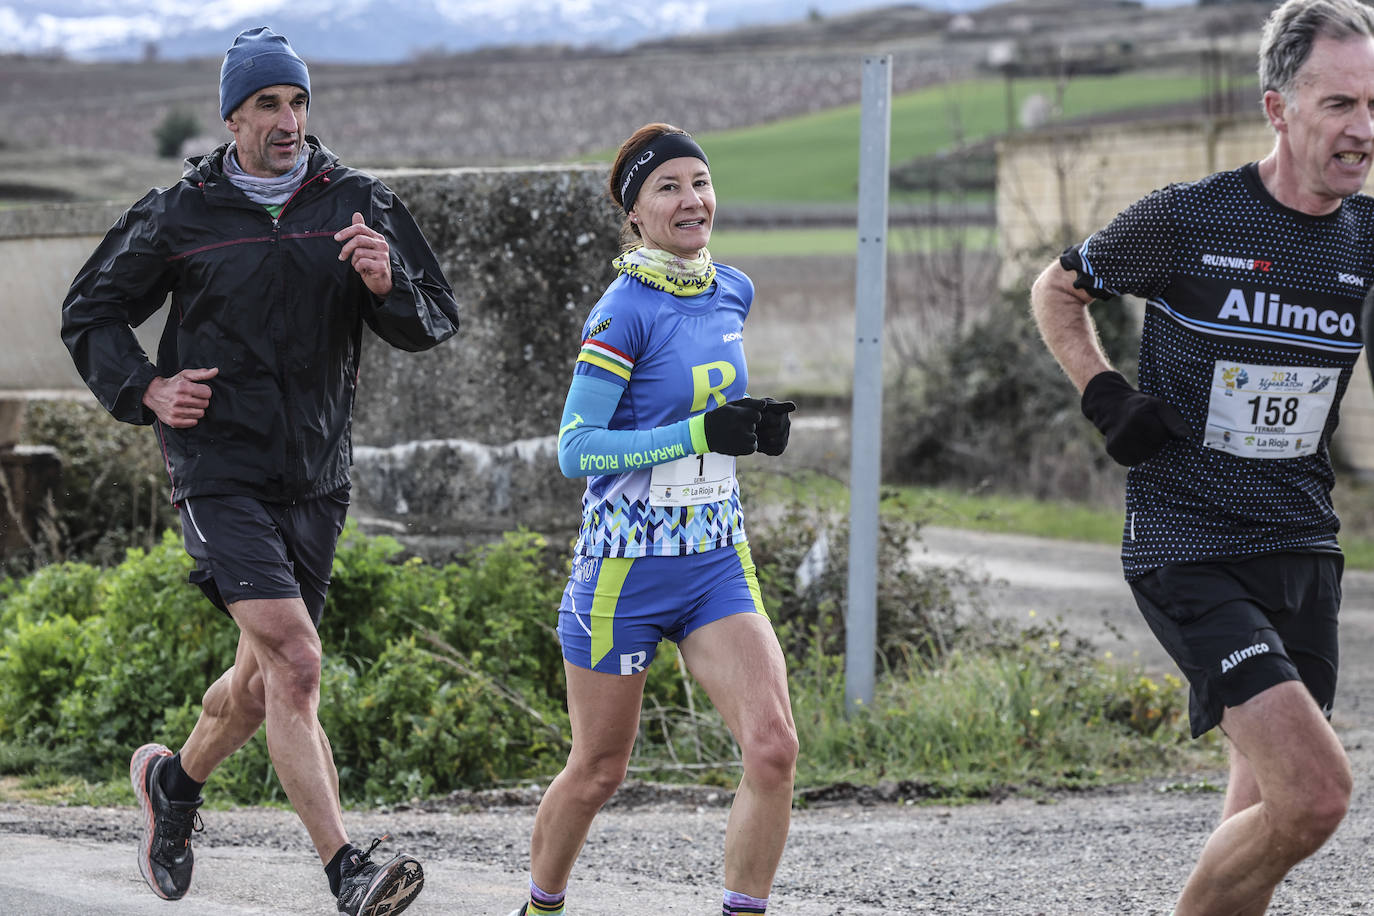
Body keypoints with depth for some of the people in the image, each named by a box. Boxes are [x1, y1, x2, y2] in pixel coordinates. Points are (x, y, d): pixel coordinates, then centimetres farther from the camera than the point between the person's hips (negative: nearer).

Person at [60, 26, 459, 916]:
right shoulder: (179, 215, -1)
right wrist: (145, 391, -6)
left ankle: (175, 780, 45)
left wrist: (388, 285, -17)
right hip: (220, 468, -4)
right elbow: (91, 314, 10)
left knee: (265, 681, 15)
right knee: (295, 661, -20)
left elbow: (439, 319, 4)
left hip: (317, 477, 4)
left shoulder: (357, 203, 4)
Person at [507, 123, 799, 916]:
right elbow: (575, 449, -17)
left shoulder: (733, 293, 6)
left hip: (718, 560, 5)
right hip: (627, 565, -5)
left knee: (774, 747, -13)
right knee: (598, 772, 7)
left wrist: (756, 429, 3)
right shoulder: (625, 310, -14)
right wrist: (700, 435, -23)